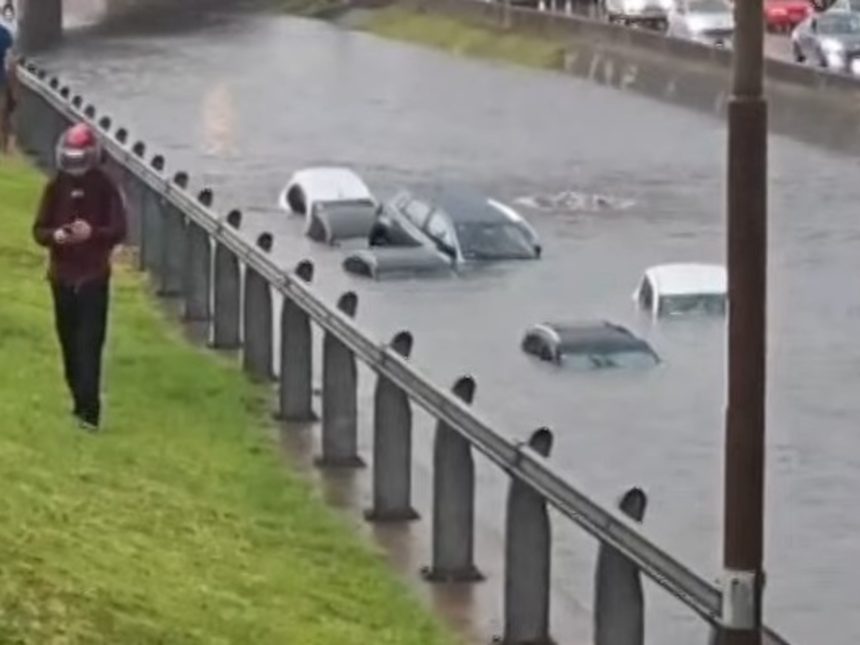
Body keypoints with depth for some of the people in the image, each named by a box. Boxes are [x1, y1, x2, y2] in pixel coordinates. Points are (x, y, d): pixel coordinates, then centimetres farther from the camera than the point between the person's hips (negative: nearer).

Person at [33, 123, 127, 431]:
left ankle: (89, 410, -16)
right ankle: (81, 402, 24)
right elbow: (39, 229, 3)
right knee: (70, 344, 10)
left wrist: (92, 233, -26)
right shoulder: (55, 187, 2)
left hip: (94, 277, -4)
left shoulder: (105, 187, -6)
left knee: (90, 345, -11)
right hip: (62, 277, 4)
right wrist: (55, 235, -20)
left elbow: (119, 231, -8)